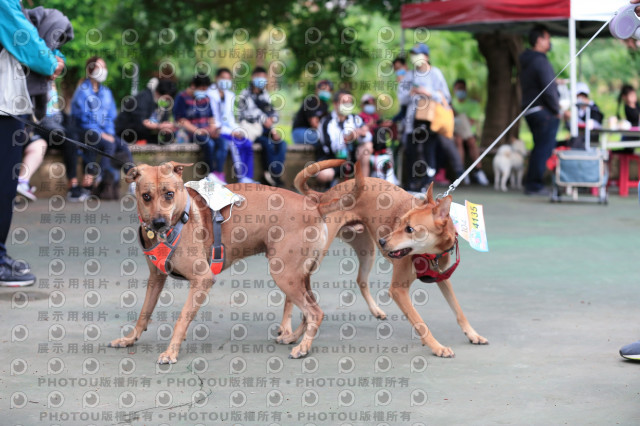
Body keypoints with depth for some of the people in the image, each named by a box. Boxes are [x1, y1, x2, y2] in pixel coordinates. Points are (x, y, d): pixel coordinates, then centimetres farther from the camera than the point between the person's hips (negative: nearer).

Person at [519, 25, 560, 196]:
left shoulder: (526, 61, 15)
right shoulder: (541, 61, -15)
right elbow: (548, 90, -19)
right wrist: (557, 110, -10)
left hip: (529, 110, 9)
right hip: (544, 111, -9)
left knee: (539, 148, 17)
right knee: (544, 148, -4)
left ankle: (531, 184, 18)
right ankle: (535, 185, -2)